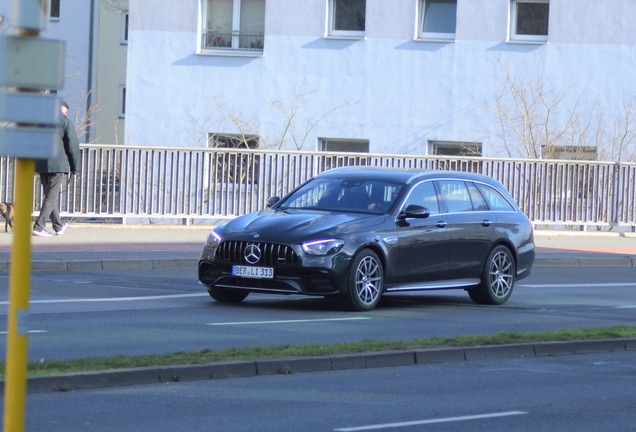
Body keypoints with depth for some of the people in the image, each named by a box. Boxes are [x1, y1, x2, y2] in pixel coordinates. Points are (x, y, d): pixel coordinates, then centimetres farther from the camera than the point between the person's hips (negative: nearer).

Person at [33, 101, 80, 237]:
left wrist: (33, 165, 16)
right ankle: (39, 226, -13)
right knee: (52, 196, -4)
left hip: (42, 165, 6)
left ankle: (58, 226, 27)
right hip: (58, 165, -6)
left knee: (50, 195, 17)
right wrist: (75, 166, 2)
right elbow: (73, 146, -6)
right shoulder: (66, 122, -4)